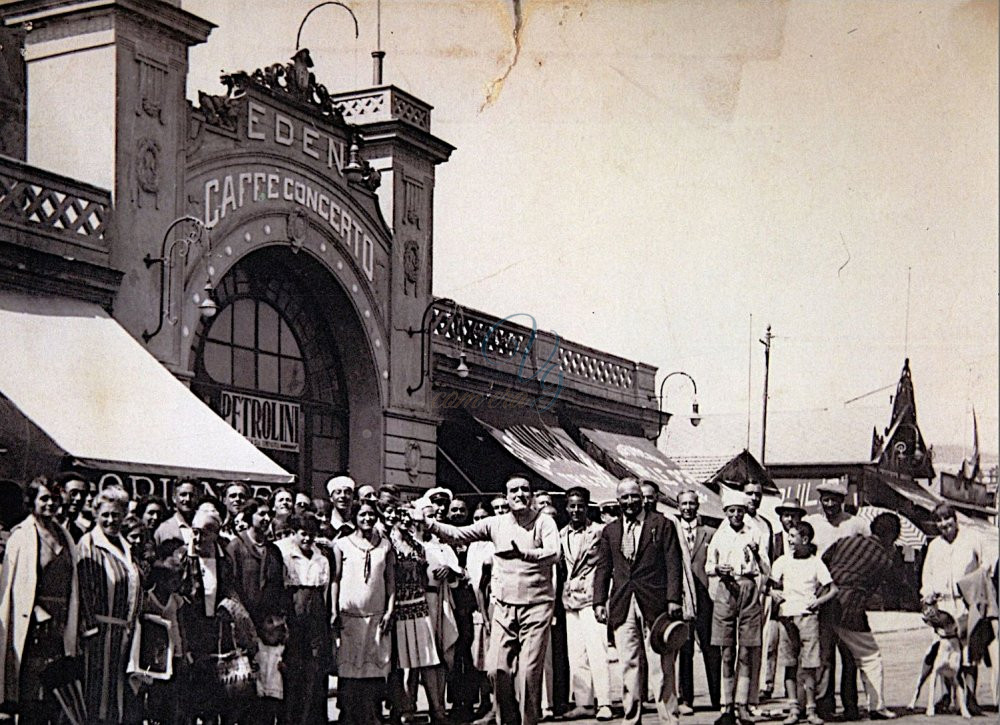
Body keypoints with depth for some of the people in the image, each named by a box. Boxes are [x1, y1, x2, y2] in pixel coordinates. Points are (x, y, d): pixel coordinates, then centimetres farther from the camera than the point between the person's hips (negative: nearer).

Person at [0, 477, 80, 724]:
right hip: (32, 621, -5)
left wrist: (69, 624, 11)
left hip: (59, 619, 5)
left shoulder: (64, 535, 15)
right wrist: (38, 612, -11)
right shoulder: (21, 535, -1)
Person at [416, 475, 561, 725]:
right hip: (504, 605, 3)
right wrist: (428, 524, -6)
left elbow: (553, 553, -15)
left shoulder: (543, 522, 0)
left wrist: (523, 552, -27)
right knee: (498, 669, -1)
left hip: (536, 605, -3)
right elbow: (458, 535, 5)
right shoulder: (496, 523, 8)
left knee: (529, 669, -6)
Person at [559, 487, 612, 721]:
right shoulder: (561, 535, 14)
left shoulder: (599, 531, -2)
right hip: (570, 599, 5)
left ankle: (603, 703, -9)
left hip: (591, 597, -5)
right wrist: (565, 589, 12)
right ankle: (583, 703, 10)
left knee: (597, 651, -11)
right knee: (575, 654, 5)